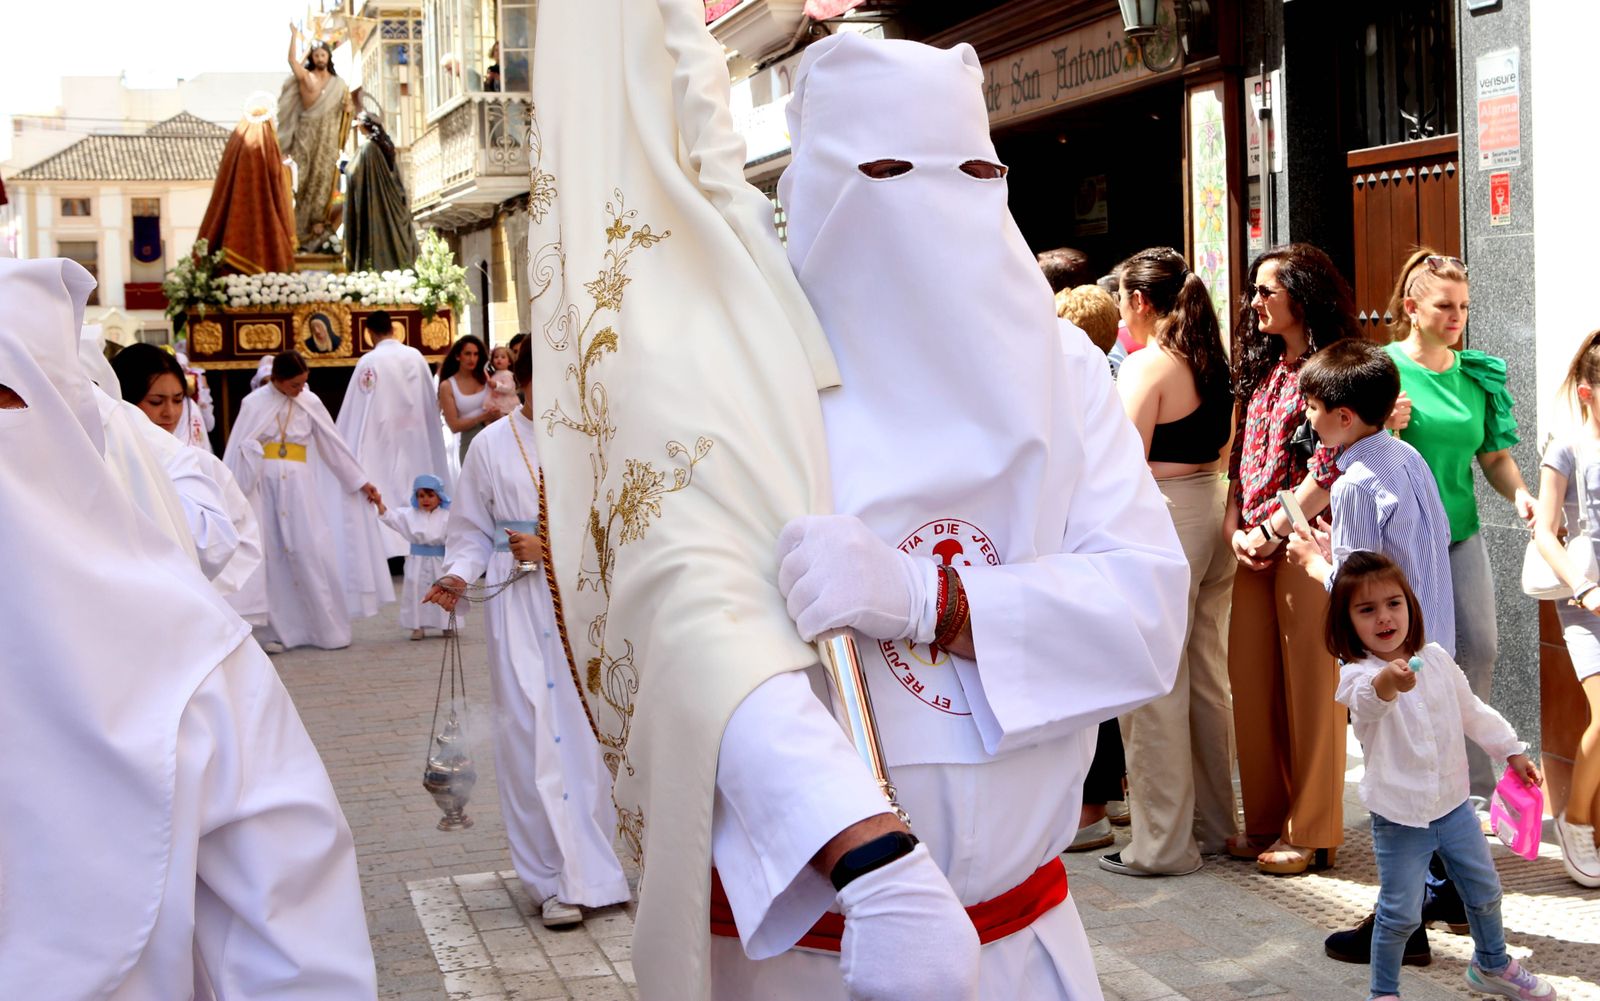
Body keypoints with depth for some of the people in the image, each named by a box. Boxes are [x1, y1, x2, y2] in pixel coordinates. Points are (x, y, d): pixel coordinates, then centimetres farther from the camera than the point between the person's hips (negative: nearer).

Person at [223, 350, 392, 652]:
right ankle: (275, 632, 7)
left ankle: (329, 629, 6)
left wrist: (362, 482, 13)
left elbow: (335, 445, 12)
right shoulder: (254, 403, -1)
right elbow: (238, 452, -1)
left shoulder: (310, 403, 6)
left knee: (313, 555, -1)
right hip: (264, 485, -2)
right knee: (271, 558, 0)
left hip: (299, 486, 2)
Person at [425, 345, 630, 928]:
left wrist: (552, 546, -13)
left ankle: (596, 865, 15)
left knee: (593, 727, 2)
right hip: (521, 607, 0)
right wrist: (460, 575, -7)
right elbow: (472, 532, 10)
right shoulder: (492, 446, 6)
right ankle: (555, 879, 2)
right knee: (532, 735, -4)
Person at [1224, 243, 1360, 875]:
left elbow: (1328, 471, -14)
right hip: (1256, 547, 8)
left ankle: (1312, 834, 7)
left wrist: (1270, 532, -13)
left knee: (1309, 687, -2)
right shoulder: (1264, 370, 16)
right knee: (1253, 682, 9)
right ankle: (1266, 821, 20)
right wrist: (1235, 527, 2)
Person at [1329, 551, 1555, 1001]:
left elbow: (1470, 709, 16)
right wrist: (1388, 682, -67)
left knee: (1485, 890, 21)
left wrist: (1511, 749, 19)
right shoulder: (1357, 675, -20)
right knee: (1401, 913, -2)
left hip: (1453, 804, 6)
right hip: (1399, 816, -6)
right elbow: (1367, 703, -45)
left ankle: (1492, 965, 45)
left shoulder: (1435, 659, -1)